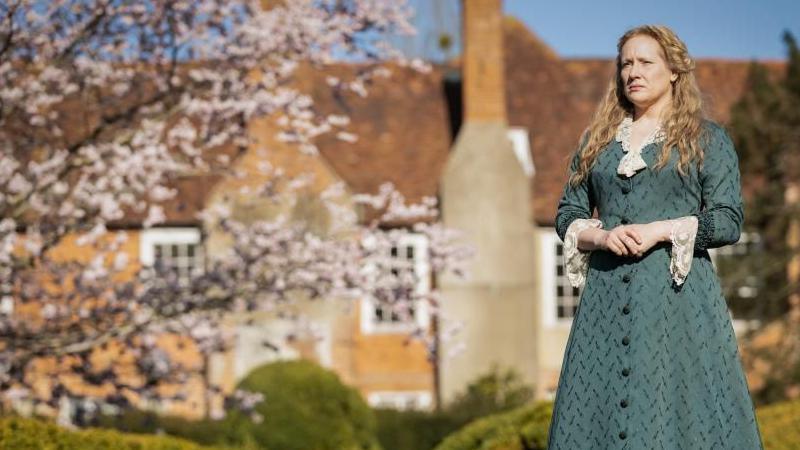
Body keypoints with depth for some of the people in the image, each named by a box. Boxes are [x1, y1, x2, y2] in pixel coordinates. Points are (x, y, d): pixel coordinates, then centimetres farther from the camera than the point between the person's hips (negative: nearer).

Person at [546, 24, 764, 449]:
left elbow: (729, 220, -2)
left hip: (677, 291, -3)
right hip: (606, 291, 4)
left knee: (677, 405, -8)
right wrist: (599, 237, -6)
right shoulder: (597, 140, 17)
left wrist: (659, 231, -13)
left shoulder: (707, 138, 6)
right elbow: (567, 213, 15)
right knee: (600, 405, -1)